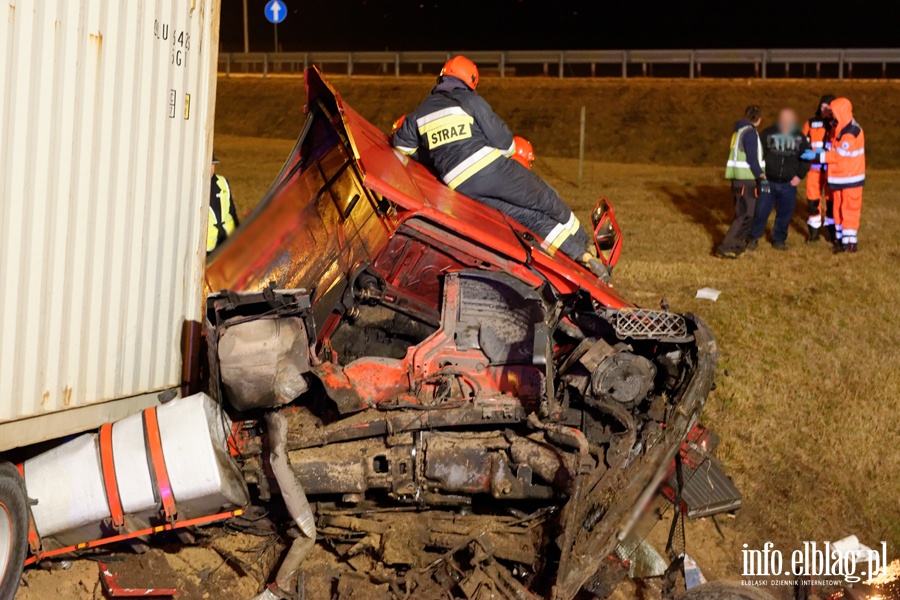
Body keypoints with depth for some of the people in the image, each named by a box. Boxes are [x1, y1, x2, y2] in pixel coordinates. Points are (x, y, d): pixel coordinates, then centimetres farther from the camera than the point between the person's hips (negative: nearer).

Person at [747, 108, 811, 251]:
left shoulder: (800, 137, 5)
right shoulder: (768, 133, -4)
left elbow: (806, 157, 11)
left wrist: (800, 175, 0)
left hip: (789, 184, 2)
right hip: (767, 181, -2)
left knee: (785, 213, 7)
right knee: (761, 210, -1)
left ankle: (779, 239, 22)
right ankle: (754, 237, 15)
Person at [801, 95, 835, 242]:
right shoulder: (811, 123, 4)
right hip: (815, 167, 1)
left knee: (831, 199, 6)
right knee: (812, 199, 2)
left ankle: (832, 230, 18)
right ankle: (814, 231, 14)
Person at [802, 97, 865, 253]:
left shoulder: (851, 132, -21)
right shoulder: (840, 128, 11)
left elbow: (839, 154, -22)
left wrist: (817, 155, -19)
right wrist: (819, 151, -1)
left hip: (850, 178, -9)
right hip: (839, 177, 9)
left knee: (849, 210, -4)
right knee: (838, 209, 14)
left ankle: (850, 241, 1)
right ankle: (840, 238, 23)